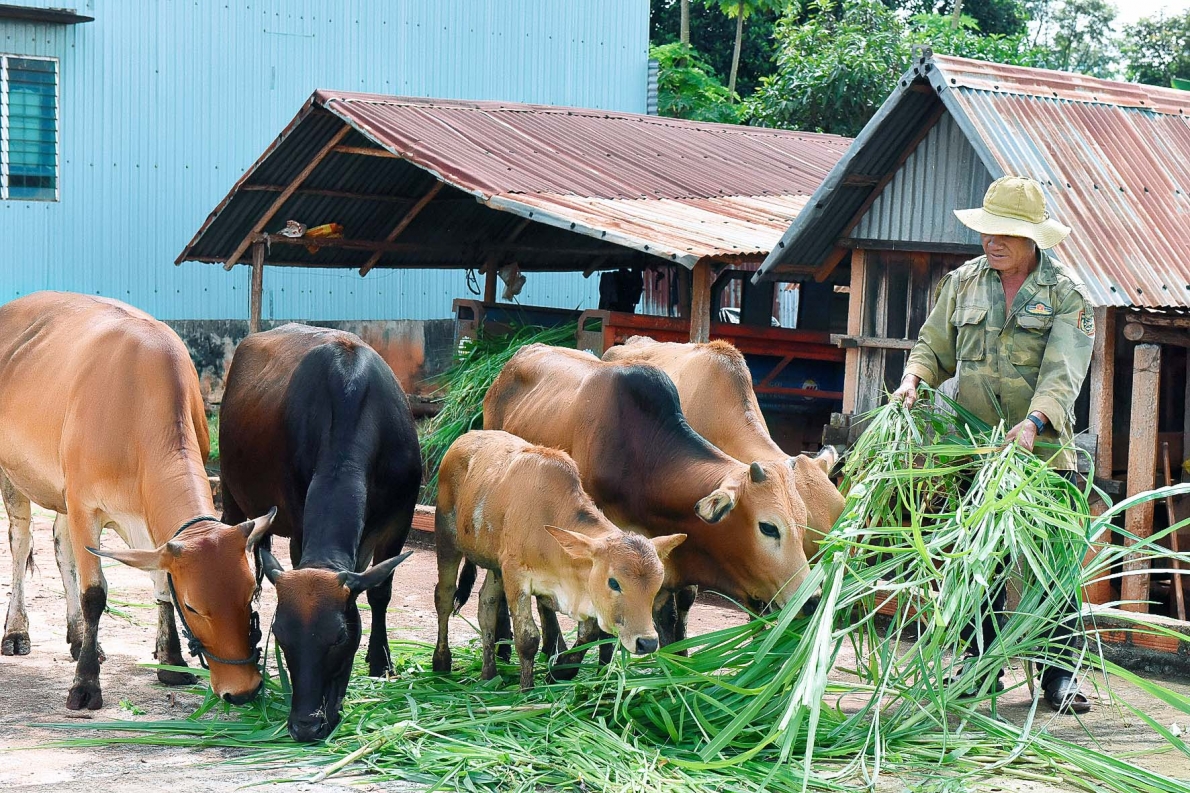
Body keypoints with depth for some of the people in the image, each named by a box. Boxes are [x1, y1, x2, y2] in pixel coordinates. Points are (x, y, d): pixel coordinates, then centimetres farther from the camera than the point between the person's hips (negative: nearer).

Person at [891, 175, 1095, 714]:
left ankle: (1059, 675, 6)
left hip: (1044, 451, -3)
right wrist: (914, 378, -7)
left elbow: (1062, 374, -16)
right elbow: (935, 346, 15)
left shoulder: (1066, 295, -5)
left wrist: (1034, 422, -33)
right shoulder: (962, 283, 8)